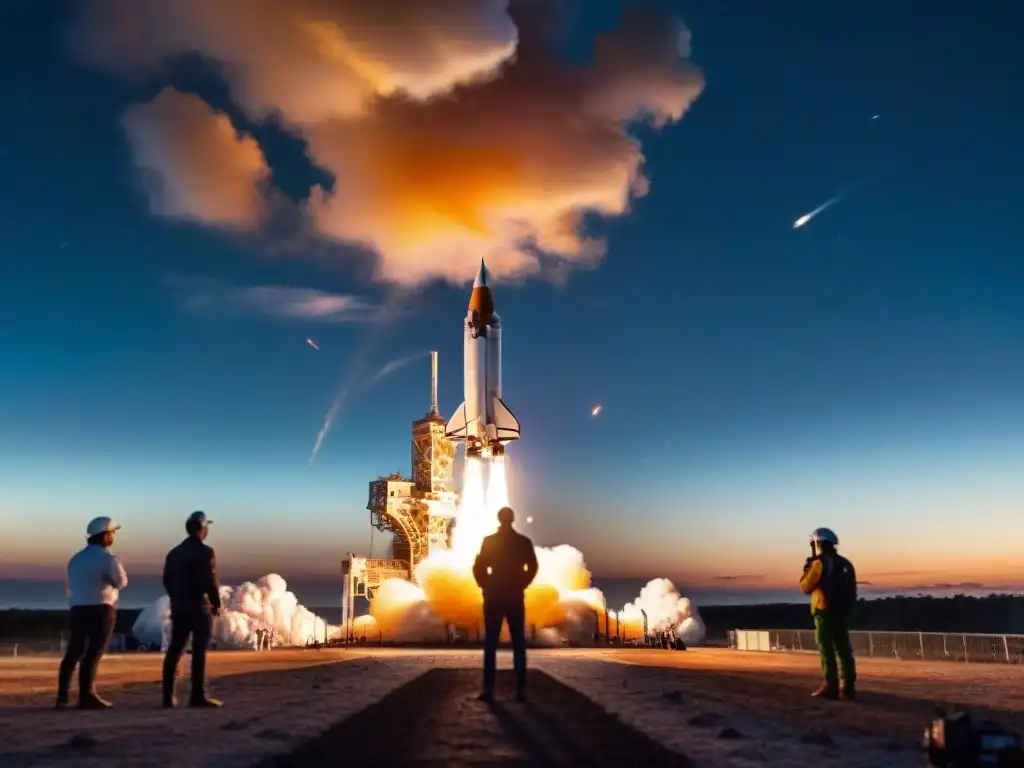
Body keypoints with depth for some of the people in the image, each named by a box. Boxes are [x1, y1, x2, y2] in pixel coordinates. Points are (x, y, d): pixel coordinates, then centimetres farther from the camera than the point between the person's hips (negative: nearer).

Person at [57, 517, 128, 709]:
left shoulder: (76, 558, 15)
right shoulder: (107, 557, -9)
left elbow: (71, 587, 17)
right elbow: (122, 581, -13)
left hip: (78, 609, 7)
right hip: (101, 609, -7)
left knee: (73, 652, 11)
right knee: (93, 653, -3)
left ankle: (62, 696, 13)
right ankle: (86, 696, -1)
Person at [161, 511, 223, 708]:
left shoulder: (174, 552, 12)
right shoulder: (205, 552, -12)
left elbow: (167, 580, 13)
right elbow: (210, 581, -19)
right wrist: (216, 603, -6)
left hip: (178, 606, 7)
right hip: (199, 606, -7)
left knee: (175, 650, 8)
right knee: (199, 652, -3)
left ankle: (169, 696, 10)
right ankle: (198, 696, -1)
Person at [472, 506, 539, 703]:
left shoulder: (489, 541, -2)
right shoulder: (524, 542, 2)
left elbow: (478, 568, -6)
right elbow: (532, 567, -1)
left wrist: (486, 587, 8)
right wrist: (520, 586, 9)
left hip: (494, 597, -1)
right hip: (515, 597, 1)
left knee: (490, 644, 2)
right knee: (518, 643, 5)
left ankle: (489, 690, -2)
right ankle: (520, 690, 1)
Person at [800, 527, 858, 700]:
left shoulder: (820, 563, -11)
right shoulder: (845, 563, 13)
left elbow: (806, 587, -5)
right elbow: (851, 590, 15)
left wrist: (807, 570, 9)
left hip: (825, 613, -8)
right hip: (842, 613, 8)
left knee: (827, 650, -4)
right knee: (843, 650, 9)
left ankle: (831, 687, -6)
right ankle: (848, 687, 9)